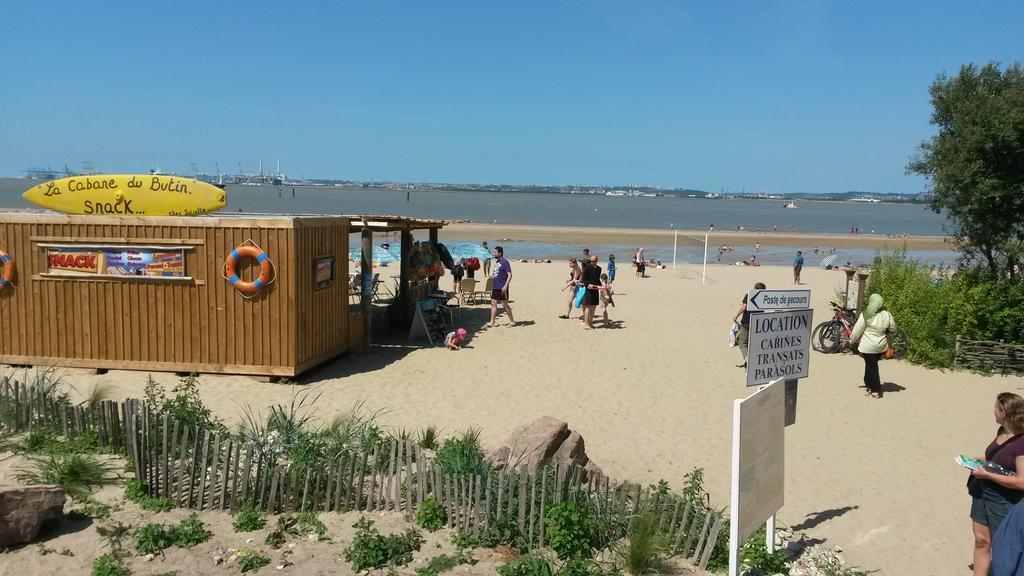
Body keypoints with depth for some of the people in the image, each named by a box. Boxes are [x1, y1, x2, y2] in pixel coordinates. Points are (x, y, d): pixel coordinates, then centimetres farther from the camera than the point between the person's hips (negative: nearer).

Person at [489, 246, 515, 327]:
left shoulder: (505, 262, -13)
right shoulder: (496, 262, 12)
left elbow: (510, 275, -18)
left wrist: (506, 286, -25)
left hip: (502, 288, -8)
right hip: (495, 287, 8)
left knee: (504, 304, -1)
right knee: (493, 303, 5)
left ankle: (512, 321, 12)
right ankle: (492, 322, 7)